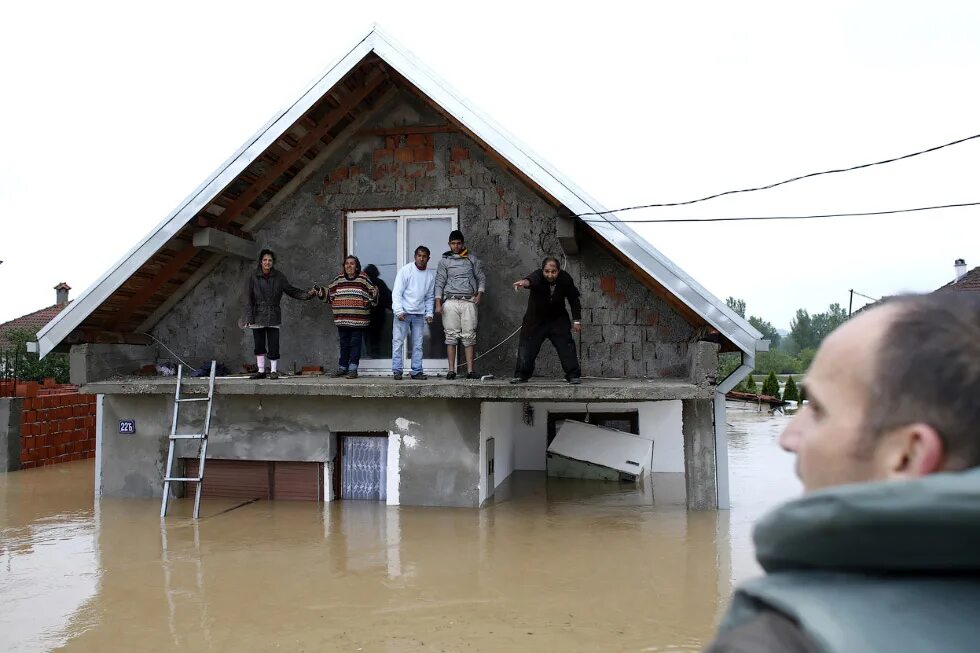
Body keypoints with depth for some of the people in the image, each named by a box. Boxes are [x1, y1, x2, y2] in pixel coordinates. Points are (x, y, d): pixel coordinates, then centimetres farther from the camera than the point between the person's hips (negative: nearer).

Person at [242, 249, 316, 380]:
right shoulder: (253, 277, -1)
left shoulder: (279, 277, 4)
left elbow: (292, 290, 11)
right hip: (257, 317, 0)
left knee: (273, 346, -3)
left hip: (273, 317, 0)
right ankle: (261, 370, 17)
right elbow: (248, 299, -3)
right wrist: (248, 317, -11)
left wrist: (307, 294, -2)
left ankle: (274, 370, 10)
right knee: (259, 346, 6)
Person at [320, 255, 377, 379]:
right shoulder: (339, 279, 9)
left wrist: (374, 293, -19)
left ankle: (353, 369, 6)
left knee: (355, 343, 0)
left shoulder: (363, 279, 1)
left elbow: (372, 293, 2)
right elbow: (329, 292, 20)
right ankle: (342, 367, 23)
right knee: (343, 343, 12)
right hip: (342, 319, 3)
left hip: (358, 319, -3)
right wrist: (320, 292, 5)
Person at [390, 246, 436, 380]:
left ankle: (417, 371, 11)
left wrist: (429, 313, 5)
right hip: (403, 313, -4)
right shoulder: (405, 270, -5)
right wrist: (399, 311, -17)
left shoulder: (431, 274, 8)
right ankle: (397, 371, 0)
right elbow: (397, 293, -8)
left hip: (419, 314, 4)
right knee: (398, 341, -5)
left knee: (418, 344, 5)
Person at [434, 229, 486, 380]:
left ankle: (470, 370, 0)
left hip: (469, 301, 1)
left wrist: (479, 294, -2)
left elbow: (481, 277, 14)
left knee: (469, 336, -2)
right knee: (451, 336, -2)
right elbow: (439, 282, 6)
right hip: (451, 301, 0)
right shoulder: (444, 260, 10)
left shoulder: (472, 258, 13)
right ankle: (451, 370, 1)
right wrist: (438, 303, -4)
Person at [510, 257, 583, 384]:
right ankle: (521, 375, 10)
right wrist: (524, 282, -77)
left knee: (566, 345, -6)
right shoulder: (538, 276, -26)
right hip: (535, 319, -1)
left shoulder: (565, 279, -16)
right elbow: (532, 279, -53)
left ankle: (573, 375, 2)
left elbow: (574, 299, -2)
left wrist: (576, 320, -4)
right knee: (527, 345, -2)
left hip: (558, 319, 1)